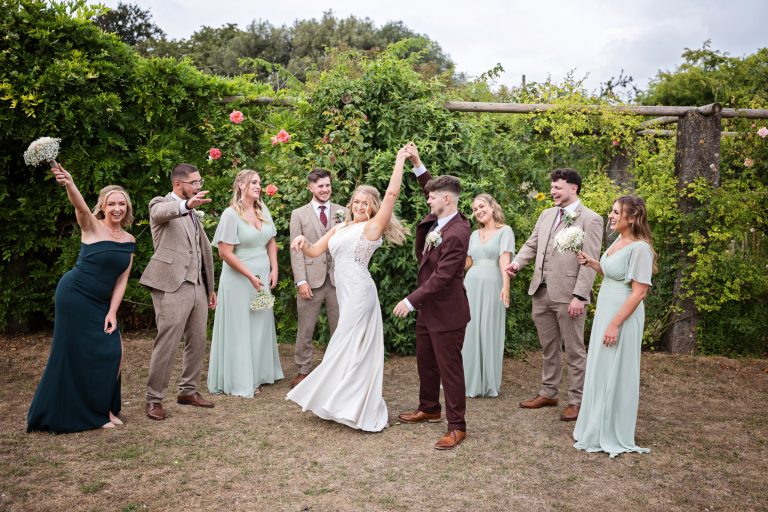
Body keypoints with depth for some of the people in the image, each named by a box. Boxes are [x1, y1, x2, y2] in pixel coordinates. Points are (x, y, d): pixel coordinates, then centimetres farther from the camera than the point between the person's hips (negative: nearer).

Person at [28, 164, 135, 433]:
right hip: (75, 296, -6)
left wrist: (112, 312, -5)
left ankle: (102, 409, 21)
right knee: (77, 354, 1)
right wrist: (69, 185, -53)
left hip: (101, 303, 6)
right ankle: (80, 414, 16)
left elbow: (122, 279, 4)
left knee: (110, 353, 3)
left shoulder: (129, 241, 4)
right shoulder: (92, 227, -10)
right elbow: (81, 207, -33)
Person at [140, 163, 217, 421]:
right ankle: (154, 399, 7)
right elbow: (161, 213, -29)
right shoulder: (161, 204, -2)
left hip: (197, 286, 7)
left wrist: (210, 287, 22)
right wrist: (186, 205, -50)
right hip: (172, 286, -7)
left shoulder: (193, 213, 21)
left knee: (197, 343, 12)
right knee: (166, 345, -5)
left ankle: (188, 390, 26)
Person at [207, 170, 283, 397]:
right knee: (239, 329, 4)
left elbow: (271, 242, 14)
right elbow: (225, 252, -15)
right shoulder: (231, 214, -13)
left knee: (261, 326, 13)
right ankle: (239, 381, 17)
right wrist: (250, 276, -16)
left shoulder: (263, 211, 5)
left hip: (262, 279, 6)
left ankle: (259, 374, 28)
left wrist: (274, 270, 4)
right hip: (239, 279, -6)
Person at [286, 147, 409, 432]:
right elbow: (315, 251, 17)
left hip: (359, 291, -8)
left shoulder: (372, 226, -4)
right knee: (358, 348, 13)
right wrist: (304, 241, -4)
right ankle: (358, 407, 22)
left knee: (350, 347, -5)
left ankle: (351, 406, 5)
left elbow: (392, 194, -12)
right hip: (346, 291, 8)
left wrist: (400, 160, -9)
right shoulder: (340, 228, 17)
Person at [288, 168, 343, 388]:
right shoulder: (299, 214, 5)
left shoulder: (342, 212, 9)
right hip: (311, 279, -1)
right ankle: (302, 371, 18)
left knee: (340, 329, 8)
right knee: (305, 330, 6)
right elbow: (296, 250, 0)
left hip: (338, 279, 2)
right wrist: (301, 281, -8)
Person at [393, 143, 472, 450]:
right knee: (425, 363, 21)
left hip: (446, 312, -10)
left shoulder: (456, 234, -25)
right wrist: (417, 164, 8)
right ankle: (429, 409, 39)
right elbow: (432, 189, 20)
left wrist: (411, 301, -24)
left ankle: (457, 427, 13)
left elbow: (441, 277, -27)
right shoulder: (437, 219, 1)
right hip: (428, 308, 10)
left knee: (449, 368, 1)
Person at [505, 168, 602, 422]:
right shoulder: (546, 215, 13)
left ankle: (577, 401, 16)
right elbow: (532, 244, 15)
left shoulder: (590, 219, -8)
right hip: (541, 293, 7)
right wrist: (517, 262, -6)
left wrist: (579, 296, -19)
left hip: (567, 296, -6)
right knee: (548, 348, 18)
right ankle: (548, 393, 30)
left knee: (574, 351, 5)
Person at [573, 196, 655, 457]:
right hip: (604, 312, 9)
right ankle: (597, 428, 30)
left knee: (615, 374, 2)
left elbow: (639, 292, -20)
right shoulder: (617, 242, 8)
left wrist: (615, 324, -21)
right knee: (599, 371, 16)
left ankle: (613, 436, 18)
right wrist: (591, 263, 5)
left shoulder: (639, 248, -18)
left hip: (623, 317, -9)